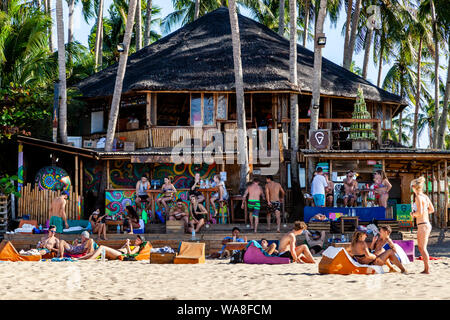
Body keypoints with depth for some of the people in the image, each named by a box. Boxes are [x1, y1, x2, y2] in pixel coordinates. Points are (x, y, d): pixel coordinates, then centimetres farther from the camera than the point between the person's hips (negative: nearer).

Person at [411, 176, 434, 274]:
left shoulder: (418, 197, -14)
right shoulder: (425, 197, 12)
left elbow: (419, 212, -22)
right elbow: (432, 210, 20)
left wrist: (413, 214, -1)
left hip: (422, 225, -9)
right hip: (427, 224, 9)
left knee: (423, 248, -4)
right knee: (421, 247, 16)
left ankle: (427, 269, -4)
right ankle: (425, 268, 18)